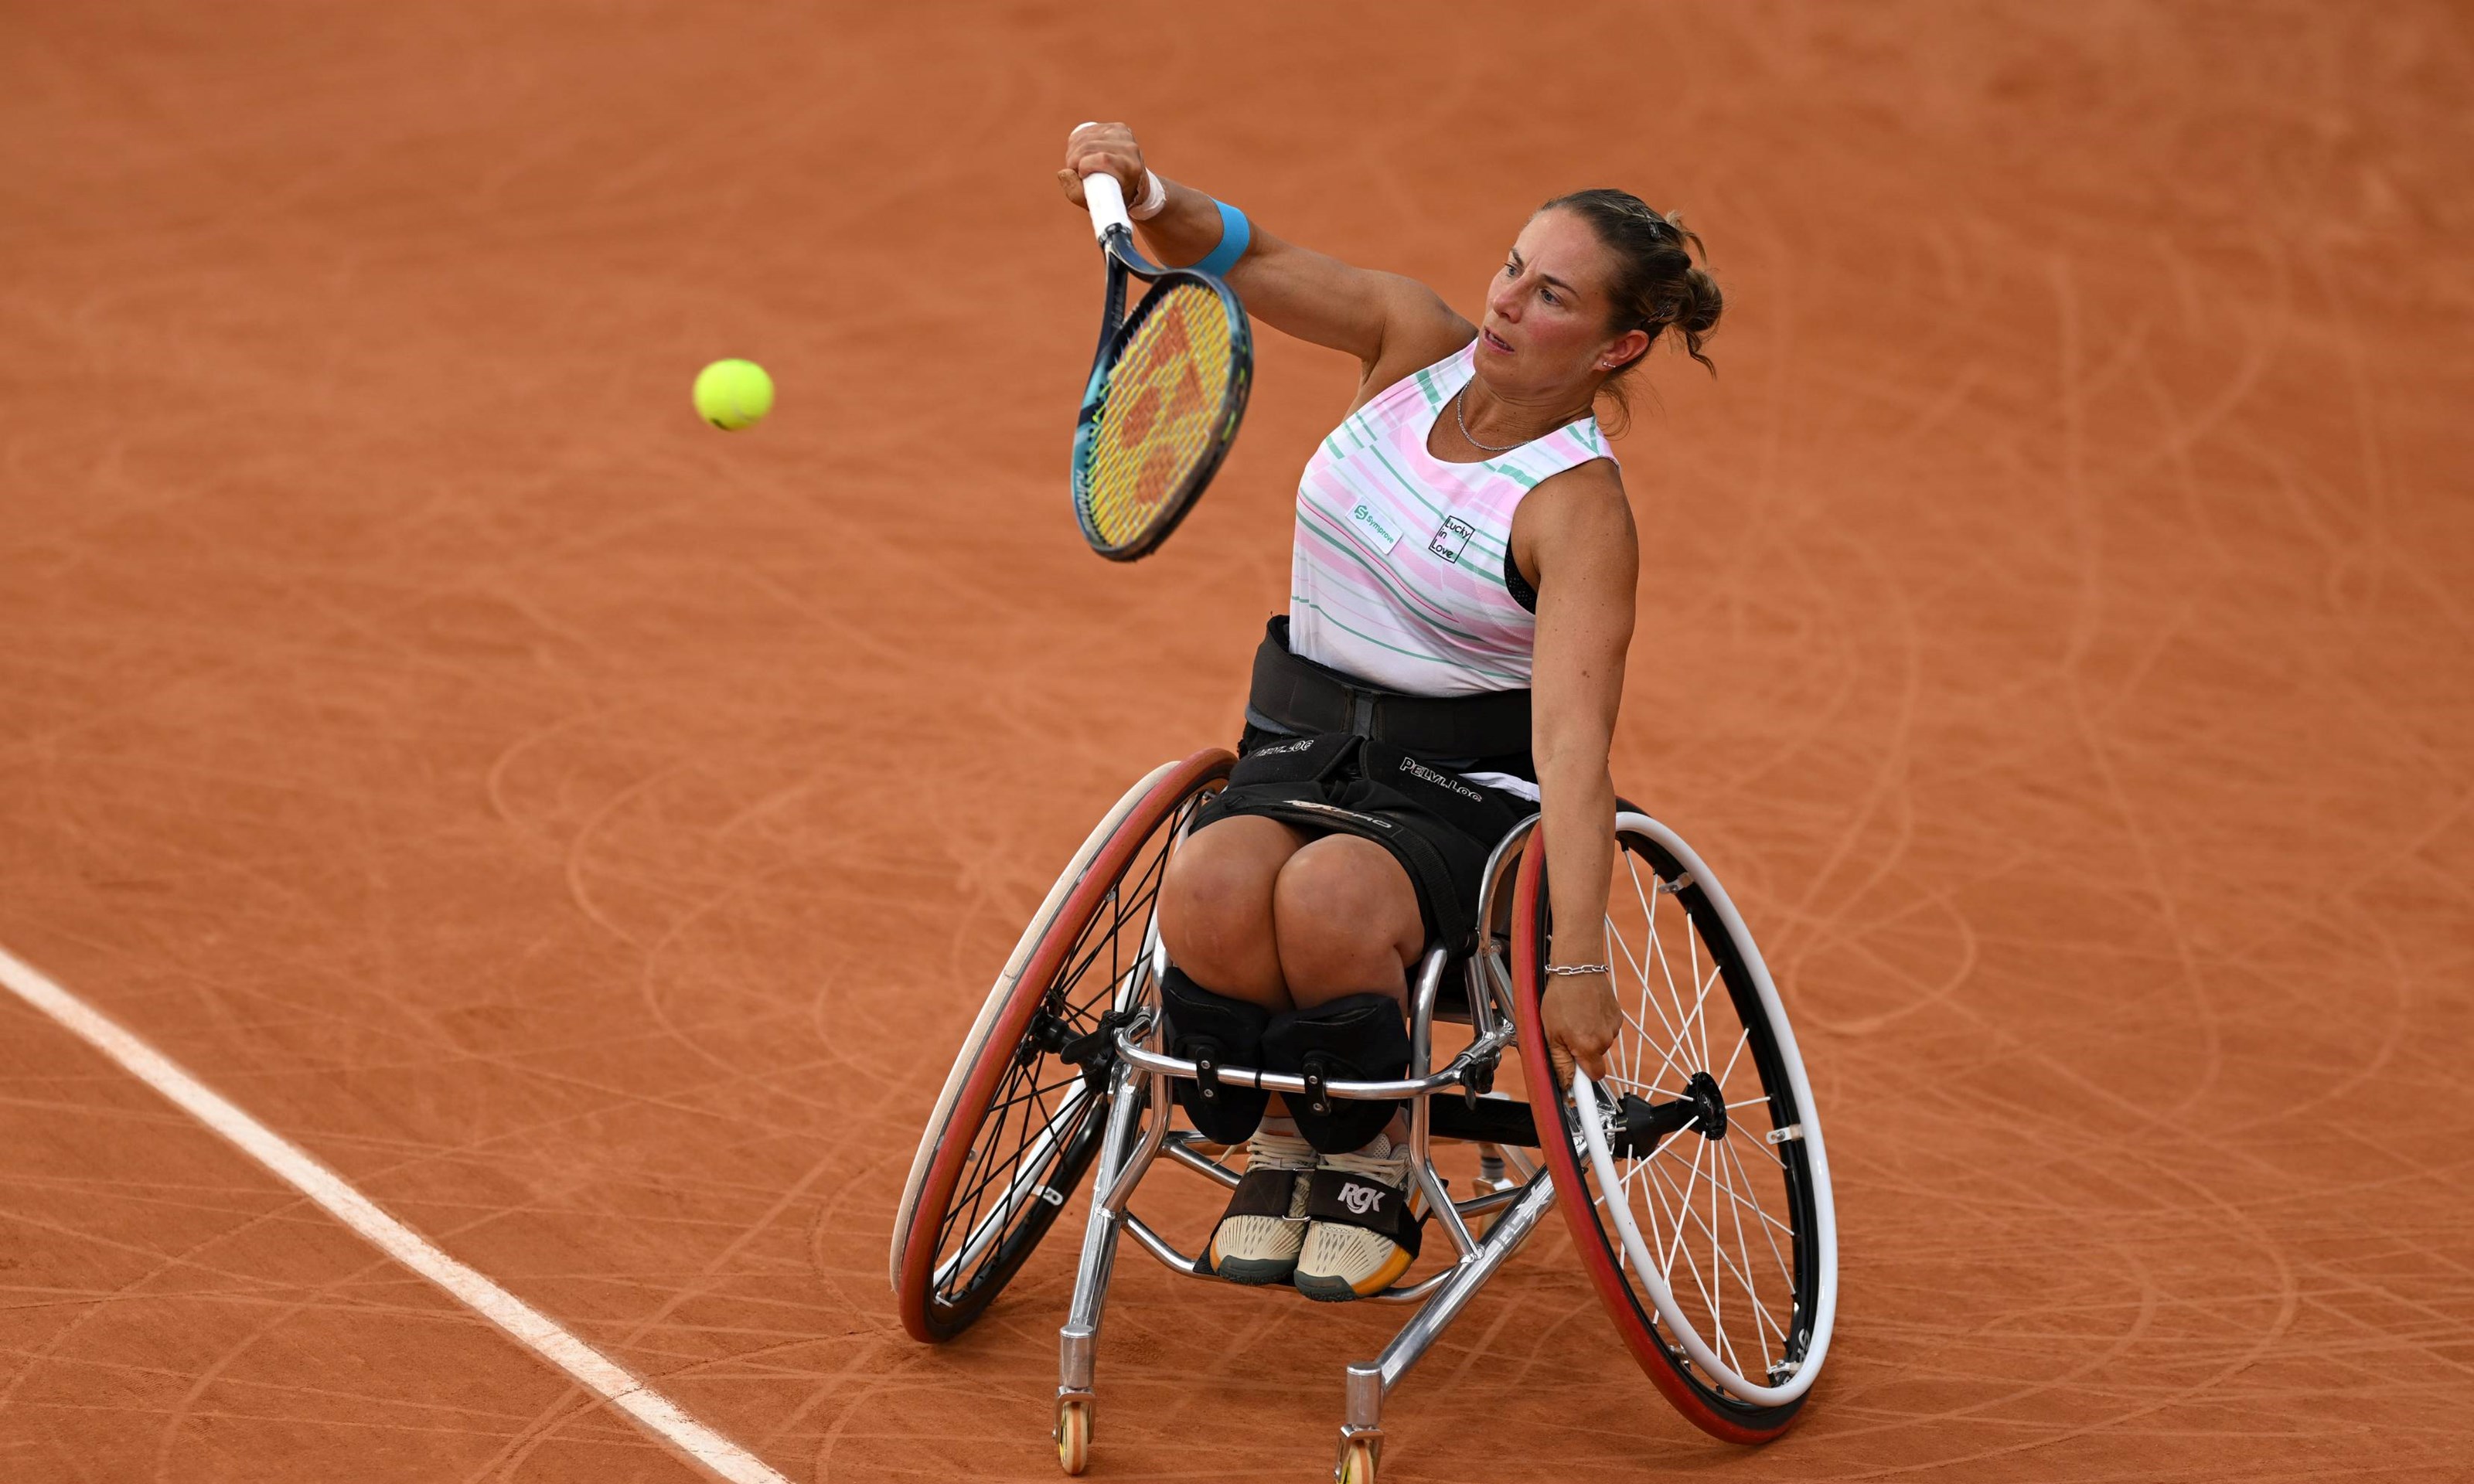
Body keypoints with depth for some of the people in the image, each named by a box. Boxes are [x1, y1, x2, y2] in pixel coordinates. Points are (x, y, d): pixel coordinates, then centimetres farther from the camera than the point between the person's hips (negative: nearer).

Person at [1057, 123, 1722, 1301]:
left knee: (1328, 894, -37)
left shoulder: (1578, 509, -16)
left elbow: (1573, 740, -25)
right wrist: (1145, 196, -20)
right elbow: (1241, 261, 3)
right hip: (1298, 747, 4)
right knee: (1210, 887, -30)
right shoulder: (1415, 339, 1)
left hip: (1460, 787, -4)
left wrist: (1578, 964, -33)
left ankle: (1374, 1163, -9)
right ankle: (1278, 1145, -4)